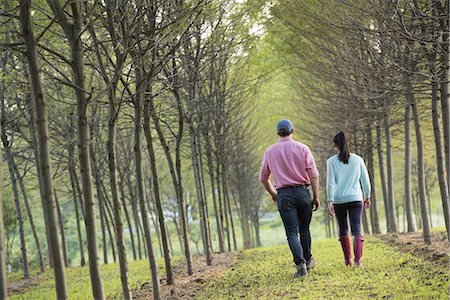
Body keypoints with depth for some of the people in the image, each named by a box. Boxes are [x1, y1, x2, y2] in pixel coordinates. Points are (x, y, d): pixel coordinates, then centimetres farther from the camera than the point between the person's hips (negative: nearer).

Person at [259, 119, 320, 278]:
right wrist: (316, 196, 0)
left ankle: (300, 263, -19)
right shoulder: (302, 148, 1)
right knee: (304, 228, 18)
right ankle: (308, 260, 26)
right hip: (302, 192, 1)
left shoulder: (270, 152, 6)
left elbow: (263, 177, 14)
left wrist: (272, 193, 29)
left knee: (292, 232, -3)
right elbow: (313, 175, -4)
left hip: (284, 195, 0)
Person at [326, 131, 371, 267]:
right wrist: (367, 197, 18)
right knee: (356, 229, -3)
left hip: (339, 200, 0)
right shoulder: (357, 159, 3)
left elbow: (330, 182, -8)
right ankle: (358, 259, -21)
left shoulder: (332, 161, -2)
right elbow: (365, 180, 7)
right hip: (356, 199, 0)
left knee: (343, 230, 14)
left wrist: (329, 201, -9)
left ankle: (348, 260, 20)